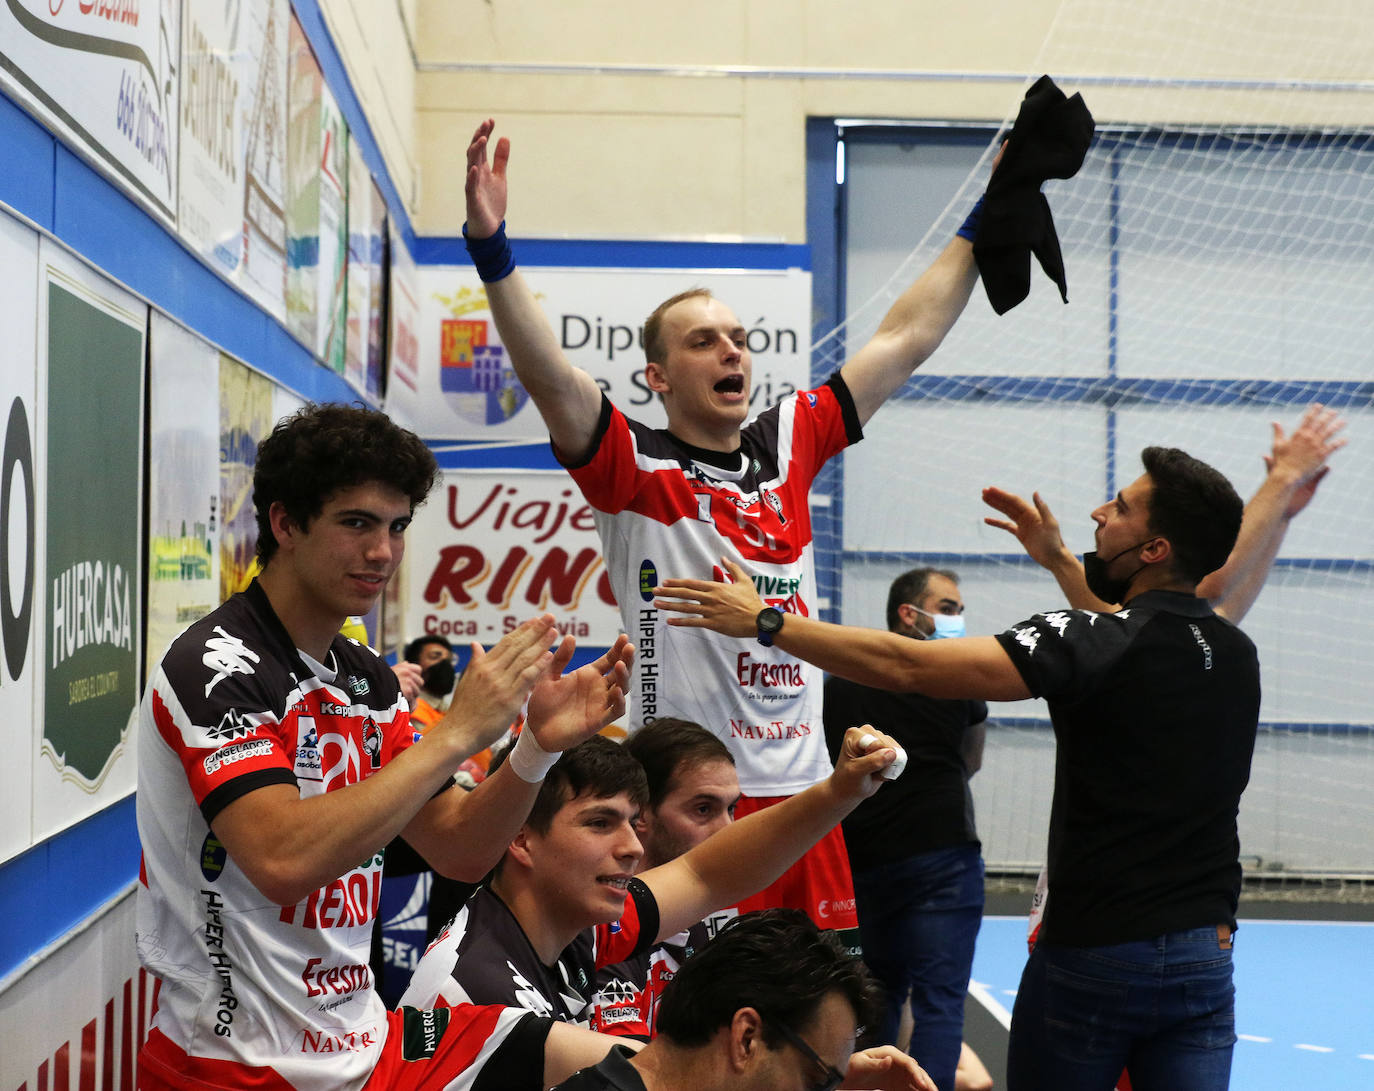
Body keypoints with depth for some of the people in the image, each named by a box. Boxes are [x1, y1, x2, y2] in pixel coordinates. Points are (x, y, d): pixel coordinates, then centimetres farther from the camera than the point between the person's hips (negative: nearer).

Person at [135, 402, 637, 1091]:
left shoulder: (365, 677, 10)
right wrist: (456, 734, -27)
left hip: (361, 1035, 8)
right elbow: (283, 860, -30)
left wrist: (541, 746, -8)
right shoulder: (215, 666, -16)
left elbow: (458, 850, 9)